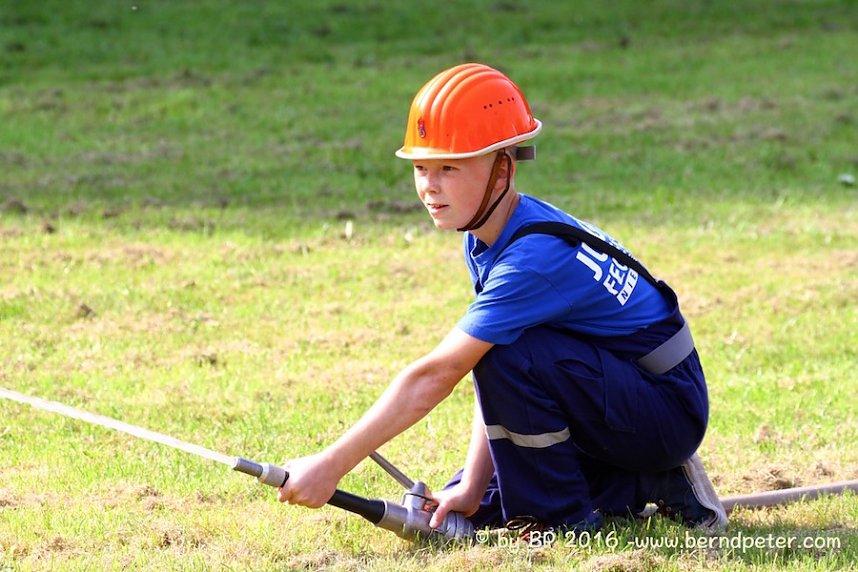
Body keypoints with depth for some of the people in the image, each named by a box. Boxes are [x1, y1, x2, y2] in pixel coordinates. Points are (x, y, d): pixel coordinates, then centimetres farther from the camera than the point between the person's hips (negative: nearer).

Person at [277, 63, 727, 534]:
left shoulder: (535, 256, -28)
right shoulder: (486, 238, 0)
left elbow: (434, 377, -30)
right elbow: (488, 383, -1)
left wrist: (333, 464, -29)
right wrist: (472, 487, -10)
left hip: (667, 417, -9)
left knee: (508, 352, -29)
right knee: (464, 508, 5)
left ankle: (560, 516, -11)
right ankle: (645, 483, 11)